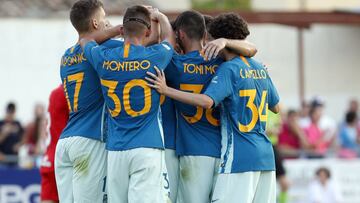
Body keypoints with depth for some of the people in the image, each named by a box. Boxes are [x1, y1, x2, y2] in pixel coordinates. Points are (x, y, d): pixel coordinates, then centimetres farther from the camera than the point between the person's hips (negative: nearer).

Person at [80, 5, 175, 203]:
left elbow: (86, 39, 26)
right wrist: (159, 16, 41)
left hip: (115, 150, 3)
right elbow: (168, 38, 21)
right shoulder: (154, 57, -4)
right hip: (147, 148, -3)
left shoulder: (104, 59, 2)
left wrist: (121, 28, 32)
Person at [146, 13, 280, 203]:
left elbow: (206, 101, -23)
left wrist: (166, 90, -23)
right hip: (266, 157, 8)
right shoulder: (261, 69, 13)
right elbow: (276, 107, 25)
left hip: (239, 158, -8)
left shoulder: (228, 69, -8)